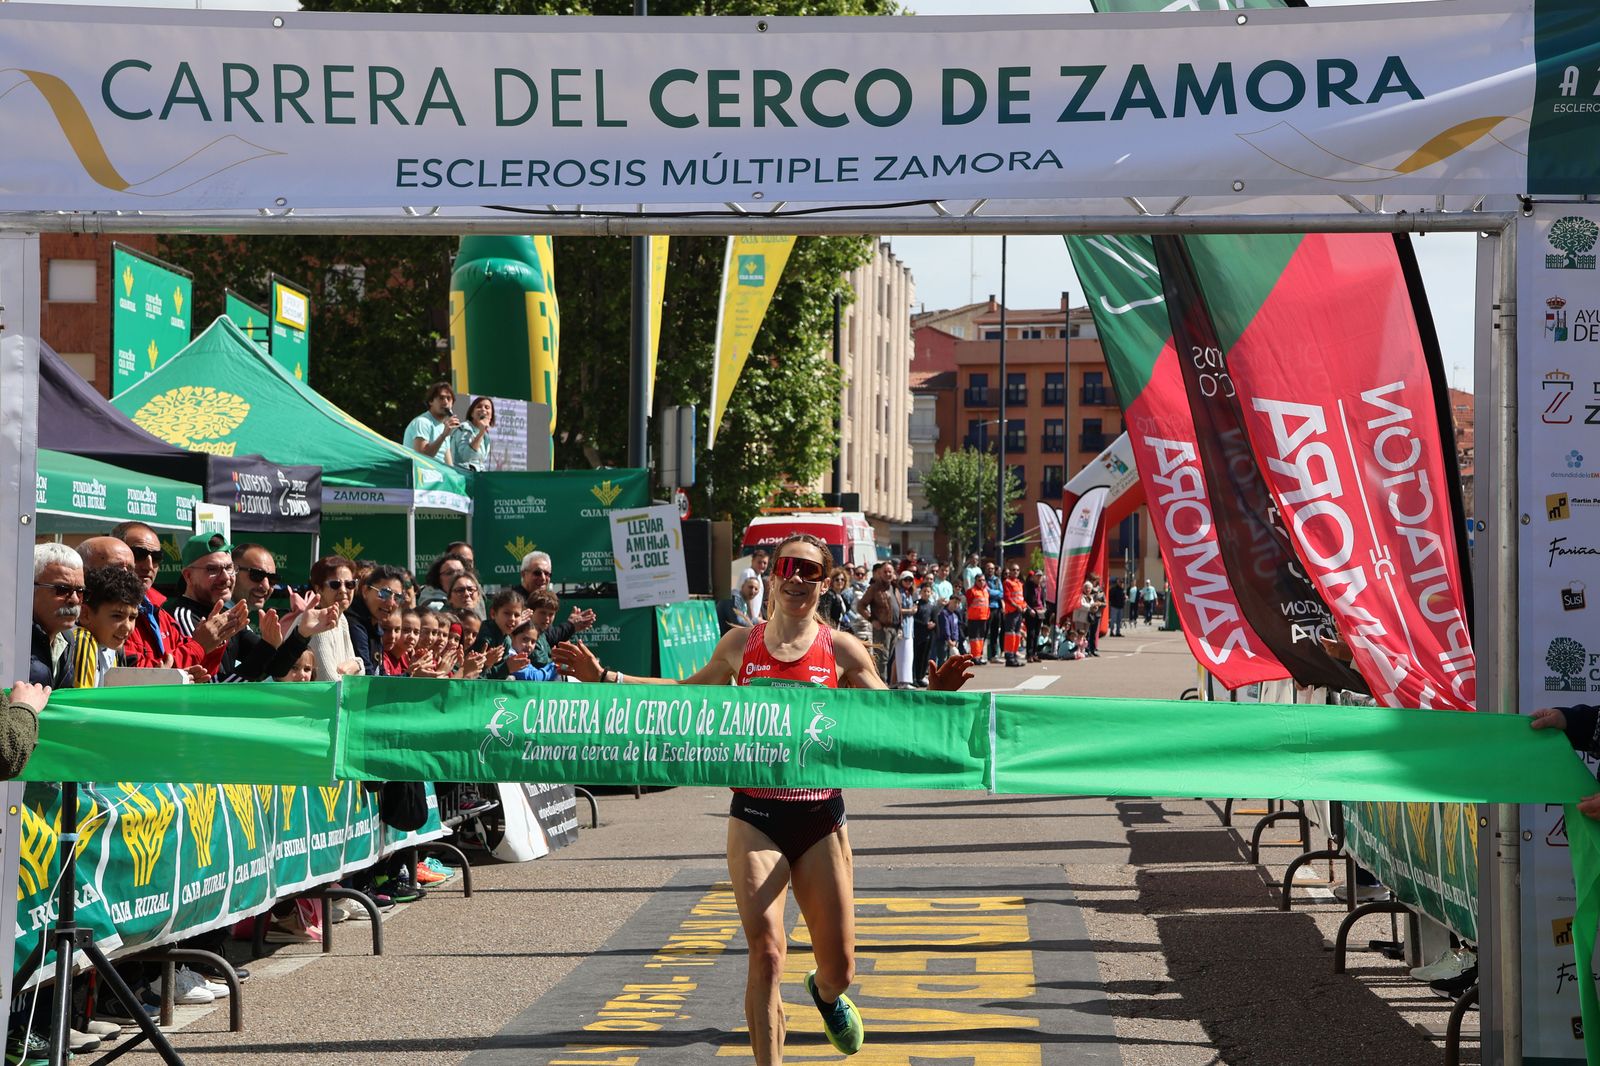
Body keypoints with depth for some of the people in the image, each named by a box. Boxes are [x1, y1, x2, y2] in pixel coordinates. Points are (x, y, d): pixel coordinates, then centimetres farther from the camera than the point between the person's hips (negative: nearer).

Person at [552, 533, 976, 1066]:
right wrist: (606, 678, 14)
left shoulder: (841, 650, -1)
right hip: (756, 816, 0)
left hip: (820, 816, 0)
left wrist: (931, 694, -19)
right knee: (766, 952, -16)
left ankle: (825, 993, 48)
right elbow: (687, 693, 19)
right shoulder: (740, 644, 4)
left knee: (839, 969, 9)